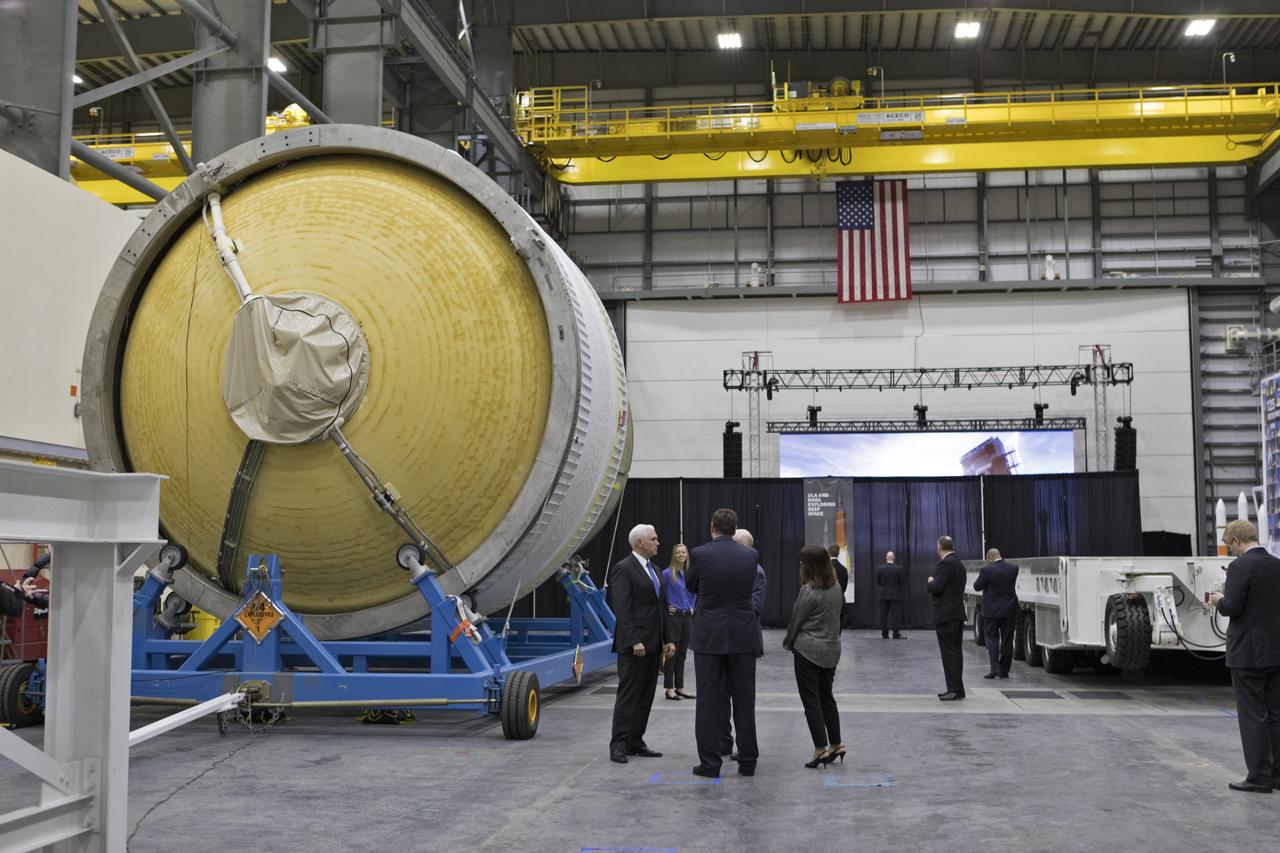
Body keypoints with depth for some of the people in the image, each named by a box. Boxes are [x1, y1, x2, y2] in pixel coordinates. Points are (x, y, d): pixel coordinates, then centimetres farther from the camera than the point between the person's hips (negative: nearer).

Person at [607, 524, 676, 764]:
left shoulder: (653, 570, 17)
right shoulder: (623, 569, -10)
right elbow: (622, 609, -17)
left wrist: (669, 638, 10)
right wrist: (634, 641, -22)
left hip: (653, 644, 8)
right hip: (633, 645, -8)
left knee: (646, 695, 9)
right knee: (628, 694, -5)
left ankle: (635, 742, 16)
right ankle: (618, 745, -1)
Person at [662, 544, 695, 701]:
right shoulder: (667, 573, -9)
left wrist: (692, 607, 14)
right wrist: (664, 607, -8)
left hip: (687, 617, 6)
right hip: (673, 616, -6)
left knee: (682, 654, 10)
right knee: (671, 653, -2)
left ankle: (679, 688, 17)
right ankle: (669, 689, 3)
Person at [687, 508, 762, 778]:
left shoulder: (699, 554, -9)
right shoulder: (750, 555, -2)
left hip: (709, 636, -2)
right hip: (743, 637, 2)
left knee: (708, 701, 4)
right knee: (744, 700, 9)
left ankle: (709, 762, 6)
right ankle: (748, 761, 14)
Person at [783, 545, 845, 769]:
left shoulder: (809, 591, -18)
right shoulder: (836, 588, 4)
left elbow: (796, 620, -10)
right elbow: (836, 617, 10)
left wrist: (788, 642, 7)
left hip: (808, 650, -7)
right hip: (831, 650, 7)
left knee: (811, 700, 0)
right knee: (827, 697, 17)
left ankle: (821, 749, -2)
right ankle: (835, 745, 20)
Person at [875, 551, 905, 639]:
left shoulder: (880, 569, -4)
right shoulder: (898, 569, -9)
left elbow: (877, 582, 2)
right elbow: (903, 582, -8)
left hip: (883, 595, 2)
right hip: (895, 595, -2)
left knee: (884, 615, 7)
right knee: (896, 615, 1)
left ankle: (884, 634, 8)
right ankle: (896, 634, -3)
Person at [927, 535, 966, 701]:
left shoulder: (945, 564, -15)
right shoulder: (959, 564, 16)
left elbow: (936, 588, -20)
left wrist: (930, 582, -1)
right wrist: (934, 583, 17)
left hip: (946, 615, -10)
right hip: (958, 613, 10)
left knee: (949, 652, -8)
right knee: (955, 651, 12)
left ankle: (955, 689, -9)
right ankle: (956, 689, 16)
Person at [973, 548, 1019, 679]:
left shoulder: (987, 570, -15)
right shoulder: (1013, 568, 0)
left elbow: (977, 587, -7)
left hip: (992, 611, -4)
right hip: (1010, 610, 4)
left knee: (992, 638, 6)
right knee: (1007, 640, 10)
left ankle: (994, 668, -7)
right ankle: (1004, 670, 15)